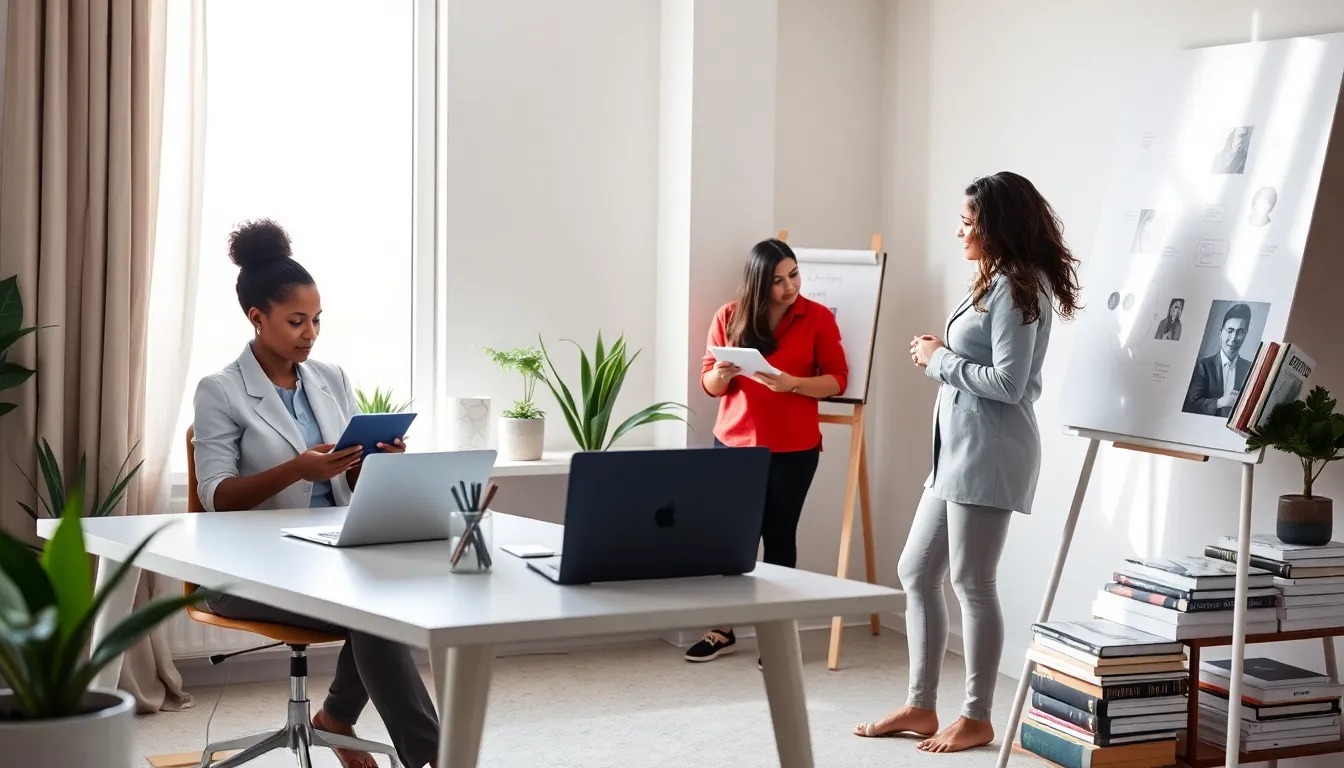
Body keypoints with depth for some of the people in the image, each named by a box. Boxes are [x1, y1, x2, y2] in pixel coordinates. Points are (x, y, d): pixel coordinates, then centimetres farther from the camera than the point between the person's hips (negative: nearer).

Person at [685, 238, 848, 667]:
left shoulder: (818, 318, -4)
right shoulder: (729, 317, 1)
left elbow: (837, 380, -5)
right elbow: (709, 385, 5)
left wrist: (791, 383, -22)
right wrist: (721, 373, -18)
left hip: (793, 450, -2)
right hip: (733, 444, 2)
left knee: (779, 536, 4)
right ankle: (722, 630, 15)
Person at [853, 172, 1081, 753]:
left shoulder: (1015, 287, -13)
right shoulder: (997, 283, 18)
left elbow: (1008, 383, -19)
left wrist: (940, 360, -10)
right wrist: (939, 356, 8)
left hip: (989, 452, -11)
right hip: (957, 449, 11)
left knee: (971, 582, -3)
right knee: (915, 573, 13)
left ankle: (977, 718, 8)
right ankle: (921, 706, 20)